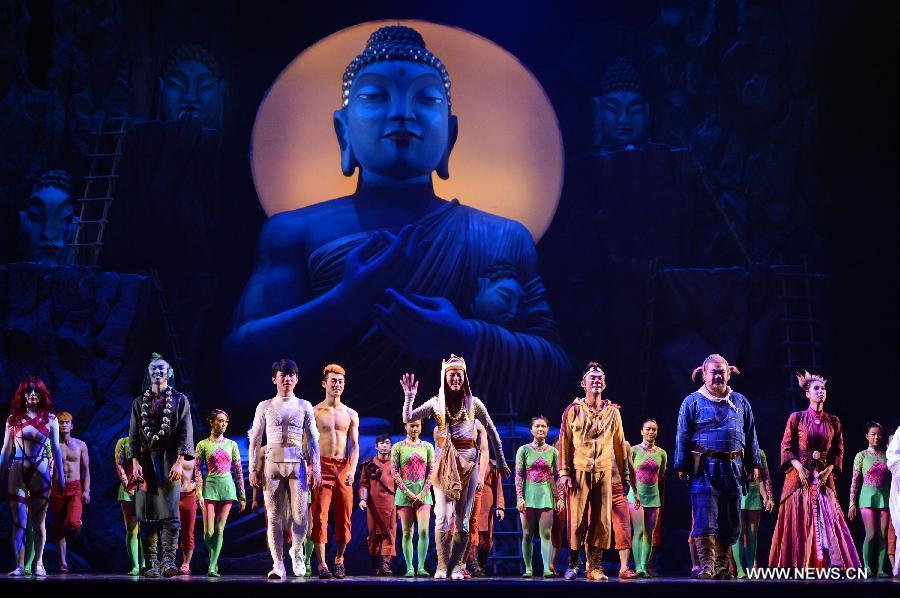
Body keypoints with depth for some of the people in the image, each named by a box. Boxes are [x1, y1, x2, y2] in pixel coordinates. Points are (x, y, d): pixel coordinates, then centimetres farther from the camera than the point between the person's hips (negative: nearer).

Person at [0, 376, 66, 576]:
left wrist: (61, 475, 5)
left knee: (39, 521, 3)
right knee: (19, 521, -3)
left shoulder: (49, 419, 7)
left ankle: (38, 563, 10)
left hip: (40, 471, 0)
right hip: (17, 470, 0)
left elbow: (56, 449, 8)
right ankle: (19, 565, -4)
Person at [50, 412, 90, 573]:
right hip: (58, 489, 1)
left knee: (73, 523, -20)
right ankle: (63, 562, 10)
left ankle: (77, 524, 18)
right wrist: (47, 490, -3)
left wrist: (86, 491, -1)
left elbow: (86, 470, 9)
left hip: (75, 489, 0)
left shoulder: (80, 445, 7)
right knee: (59, 527, 3)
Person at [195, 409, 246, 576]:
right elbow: (198, 470, -1)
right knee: (209, 532, -6)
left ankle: (213, 567, -2)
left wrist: (242, 496, 7)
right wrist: (199, 493, -11)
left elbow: (238, 471, 10)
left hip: (227, 487, 2)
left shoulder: (231, 444, 10)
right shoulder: (203, 445, 3)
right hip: (210, 487, -2)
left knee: (219, 530, -3)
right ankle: (213, 560, 20)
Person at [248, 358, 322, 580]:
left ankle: (296, 551, 21)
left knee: (300, 516, -8)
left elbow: (312, 439, 9)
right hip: (272, 463, 0)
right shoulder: (265, 407, 10)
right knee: (274, 517, -4)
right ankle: (278, 565, -1)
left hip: (297, 464, 0)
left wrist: (316, 468, 2)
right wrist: (253, 468, 2)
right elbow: (255, 439, 10)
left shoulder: (304, 406, 10)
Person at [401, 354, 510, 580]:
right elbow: (407, 419, -2)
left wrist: (501, 462, 10)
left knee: (462, 519, 1)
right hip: (444, 463, 0)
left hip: (467, 462, 0)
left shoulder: (473, 403, 4)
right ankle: (442, 565, 2)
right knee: (443, 518, -6)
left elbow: (492, 433, 9)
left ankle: (456, 565, 8)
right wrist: (409, 396, -14)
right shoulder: (436, 403, 5)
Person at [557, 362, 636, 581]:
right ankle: (572, 564, 8)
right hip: (579, 471, -2)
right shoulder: (573, 410, 4)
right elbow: (564, 442, 1)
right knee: (577, 519, -4)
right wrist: (564, 473, -7)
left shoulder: (612, 412, 11)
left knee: (602, 521, -1)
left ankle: (595, 566, 4)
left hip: (604, 472, 2)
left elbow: (620, 445, 15)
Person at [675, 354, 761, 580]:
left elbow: (750, 434, 18)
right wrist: (682, 466, -2)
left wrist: (753, 464, 13)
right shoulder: (692, 402, 5)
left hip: (733, 467, 4)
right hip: (704, 467, -4)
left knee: (730, 520, 5)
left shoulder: (740, 402, 15)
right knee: (705, 518, -11)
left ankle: (721, 566, 14)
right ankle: (706, 565, -12)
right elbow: (683, 436, 3)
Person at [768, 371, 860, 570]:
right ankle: (796, 566, -1)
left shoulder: (833, 421, 10)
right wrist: (799, 468, -12)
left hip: (824, 476, 3)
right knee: (799, 522, -3)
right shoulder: (797, 418, 1)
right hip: (800, 474, -3)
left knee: (828, 519, -5)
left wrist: (829, 470, -4)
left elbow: (838, 450, 10)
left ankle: (833, 565, -8)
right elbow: (786, 447, -1)